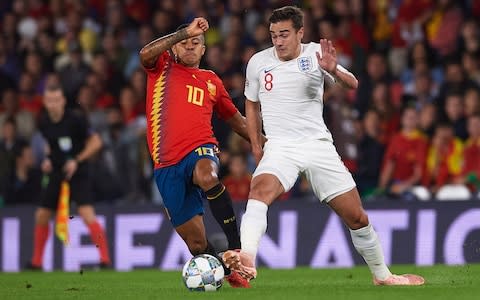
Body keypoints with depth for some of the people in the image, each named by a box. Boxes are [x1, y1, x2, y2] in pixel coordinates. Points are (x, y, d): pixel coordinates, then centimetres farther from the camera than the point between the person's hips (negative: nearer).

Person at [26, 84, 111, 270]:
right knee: (41, 217, 8)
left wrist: (77, 160, -19)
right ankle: (36, 261, 23)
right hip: (56, 175, 6)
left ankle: (105, 259, -20)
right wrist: (48, 159, 5)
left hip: (78, 175, -6)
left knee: (87, 214, -21)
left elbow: (96, 142, -11)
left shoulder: (76, 119, -15)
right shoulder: (43, 123, 2)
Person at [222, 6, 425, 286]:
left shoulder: (315, 53, 0)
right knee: (260, 190, -34)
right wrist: (256, 146, 11)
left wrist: (334, 71, -29)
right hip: (280, 147, -1)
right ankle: (247, 260, -50)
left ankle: (382, 275, 24)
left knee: (357, 217, 3)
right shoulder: (258, 62, 4)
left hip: (319, 145, 1)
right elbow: (252, 104, 20)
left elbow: (354, 87, -8)